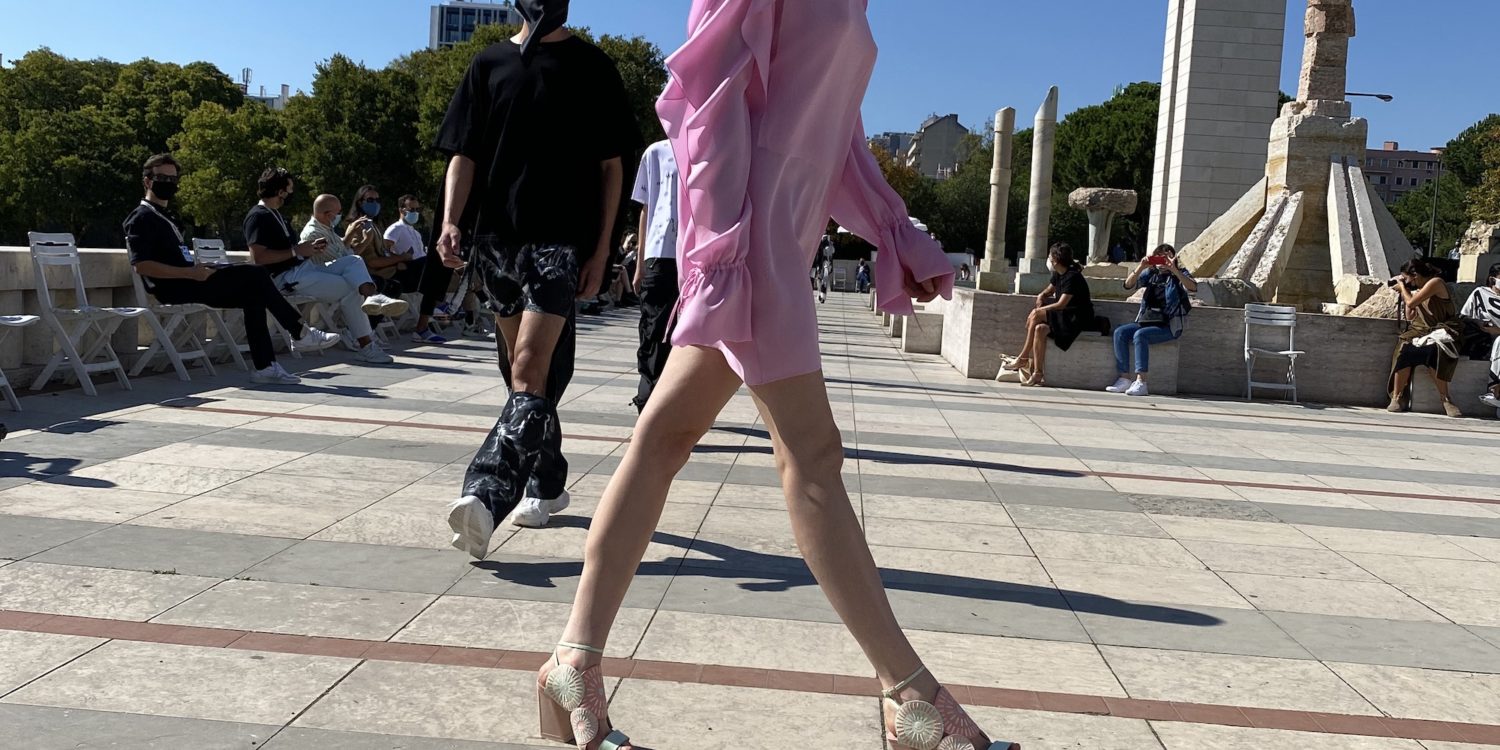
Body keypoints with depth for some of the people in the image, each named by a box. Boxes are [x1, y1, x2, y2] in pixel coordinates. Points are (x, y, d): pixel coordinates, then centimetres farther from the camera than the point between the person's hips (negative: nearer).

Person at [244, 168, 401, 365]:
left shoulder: (275, 214, 23)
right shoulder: (258, 216, -9)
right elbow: (258, 257, -21)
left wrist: (308, 247, 7)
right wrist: (296, 251, -18)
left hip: (303, 267, 10)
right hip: (285, 277, -10)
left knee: (353, 261, -9)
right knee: (349, 289, -14)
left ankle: (372, 297, -34)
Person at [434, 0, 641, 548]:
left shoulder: (591, 66, 7)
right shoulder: (489, 64, 14)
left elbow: (611, 165, 4)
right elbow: (463, 156, 10)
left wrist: (601, 250, -4)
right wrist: (451, 221, -8)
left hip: (563, 240, -4)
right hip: (496, 237, 4)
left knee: (530, 371, -16)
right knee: (524, 370, 11)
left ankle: (485, 496, -22)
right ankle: (545, 484, 23)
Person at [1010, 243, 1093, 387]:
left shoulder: (1072, 277, -17)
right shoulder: (1058, 275, 11)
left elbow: (1061, 304, -22)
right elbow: (1046, 292, 25)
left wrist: (1038, 311, -16)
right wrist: (1041, 297, 1)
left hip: (1078, 320, -8)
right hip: (1063, 317, 8)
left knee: (1036, 316, -21)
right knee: (1040, 329, -18)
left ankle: (1023, 357, -9)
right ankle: (1037, 373, -21)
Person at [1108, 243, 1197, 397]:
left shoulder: (1179, 274, 2)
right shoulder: (1150, 273, 14)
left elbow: (1193, 287, -19)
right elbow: (1128, 285, 1)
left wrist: (1174, 270, -27)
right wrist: (1140, 267, -15)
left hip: (1168, 326, -5)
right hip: (1145, 321, 5)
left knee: (1140, 335, -31)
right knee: (1120, 333, -16)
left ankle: (1141, 383, -32)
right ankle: (1124, 379, -18)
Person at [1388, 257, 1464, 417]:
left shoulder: (1435, 282, -7)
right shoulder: (1418, 289, 17)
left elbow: (1411, 303, -13)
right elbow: (1410, 317, 18)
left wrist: (1402, 288, 4)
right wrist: (1403, 293, 17)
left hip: (1444, 330, -6)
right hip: (1423, 331, 6)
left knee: (1434, 351, -38)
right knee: (1403, 349, -25)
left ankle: (1445, 399, -25)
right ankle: (1397, 398, -24)